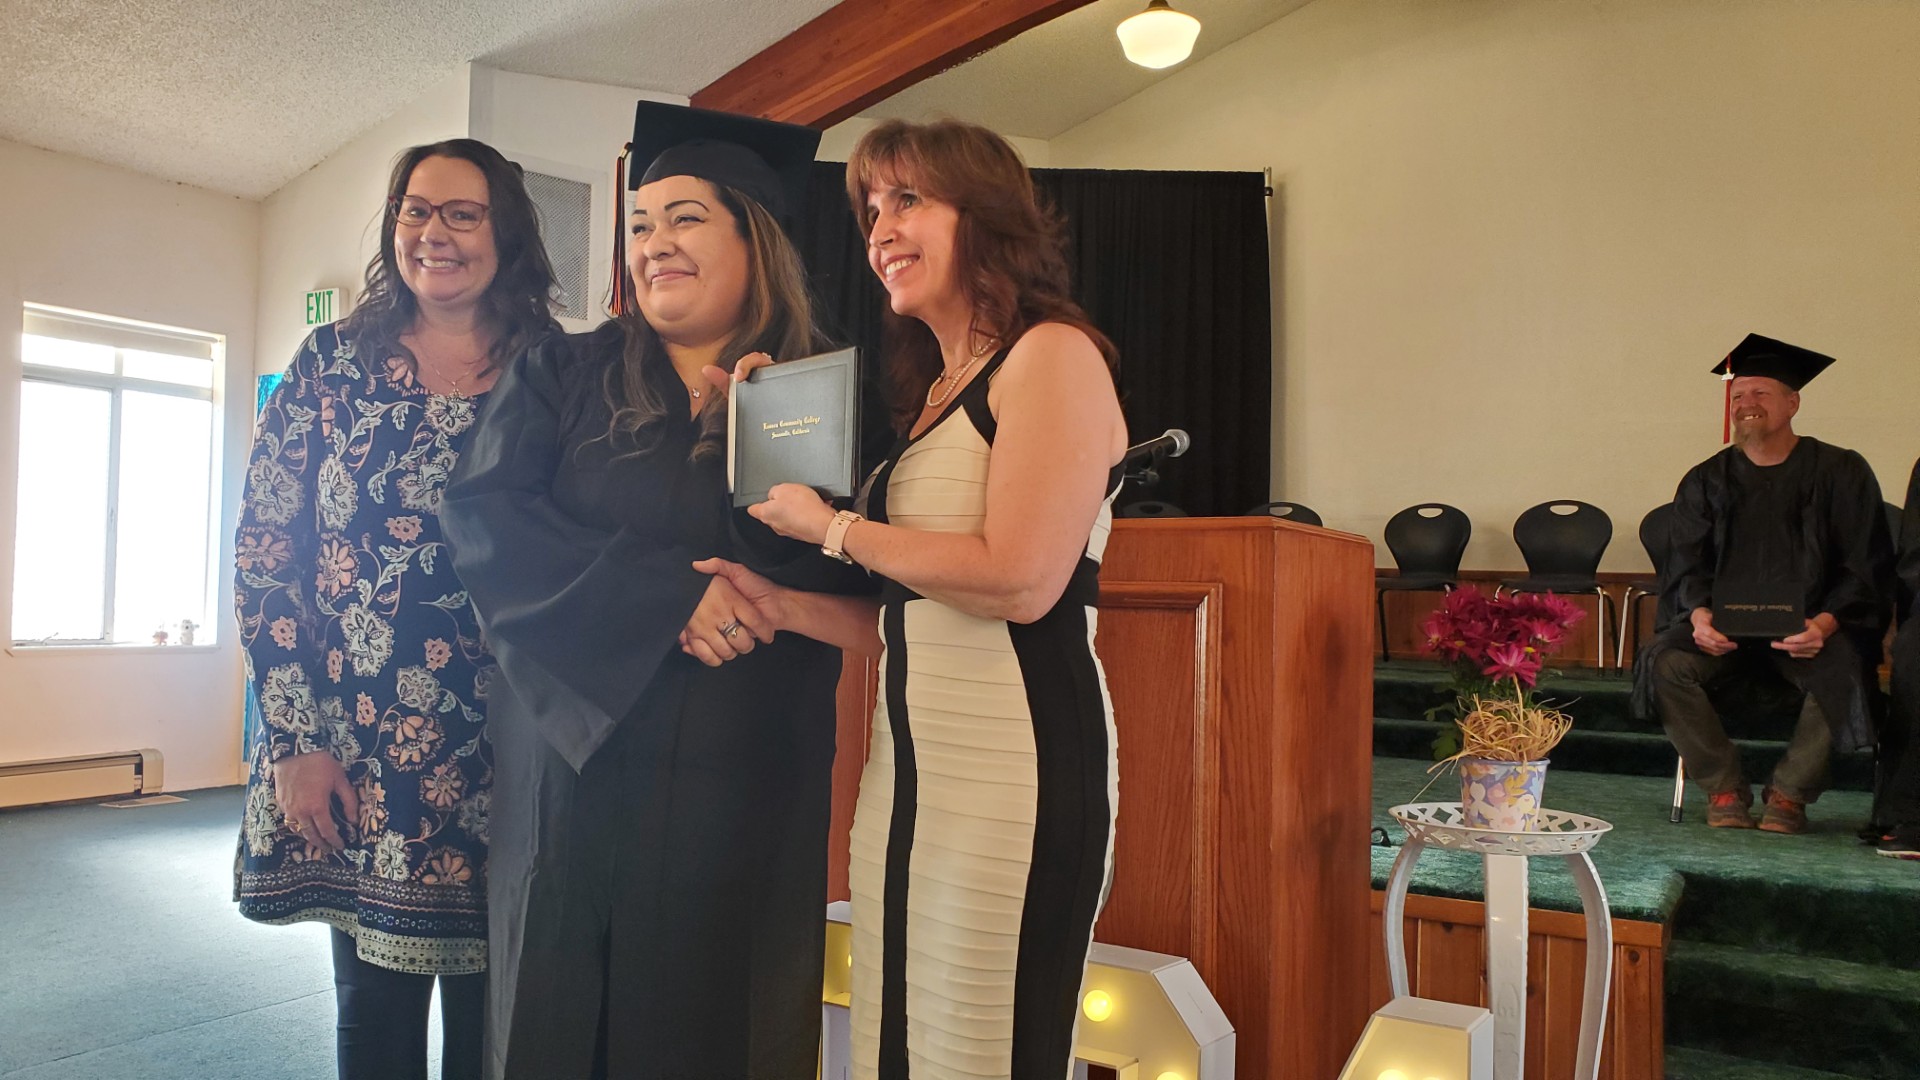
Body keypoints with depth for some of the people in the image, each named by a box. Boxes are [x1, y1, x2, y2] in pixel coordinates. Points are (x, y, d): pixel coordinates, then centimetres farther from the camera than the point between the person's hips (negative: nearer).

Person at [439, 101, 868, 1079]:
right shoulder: (562, 379, 6)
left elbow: (856, 575, 0)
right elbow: (483, 520, -8)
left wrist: (759, 594, -19)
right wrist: (667, 595, -18)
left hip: (743, 789, 0)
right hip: (576, 771, 1)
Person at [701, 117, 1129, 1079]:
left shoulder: (1053, 353, -6)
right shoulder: (930, 394, 19)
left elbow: (1019, 579, -19)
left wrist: (832, 529, -7)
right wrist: (785, 605, 6)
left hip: (1013, 756, -8)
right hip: (907, 762, 8)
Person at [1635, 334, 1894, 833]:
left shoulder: (1840, 473, 3)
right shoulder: (1706, 481, 10)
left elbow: (1866, 567, -2)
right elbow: (1686, 566, 5)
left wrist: (1825, 624, -21)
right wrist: (1698, 613, -18)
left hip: (1814, 626, -2)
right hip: (1725, 625, 2)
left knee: (1842, 674, -33)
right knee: (1663, 663, -26)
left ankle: (1789, 793, -9)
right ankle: (1724, 788, -10)